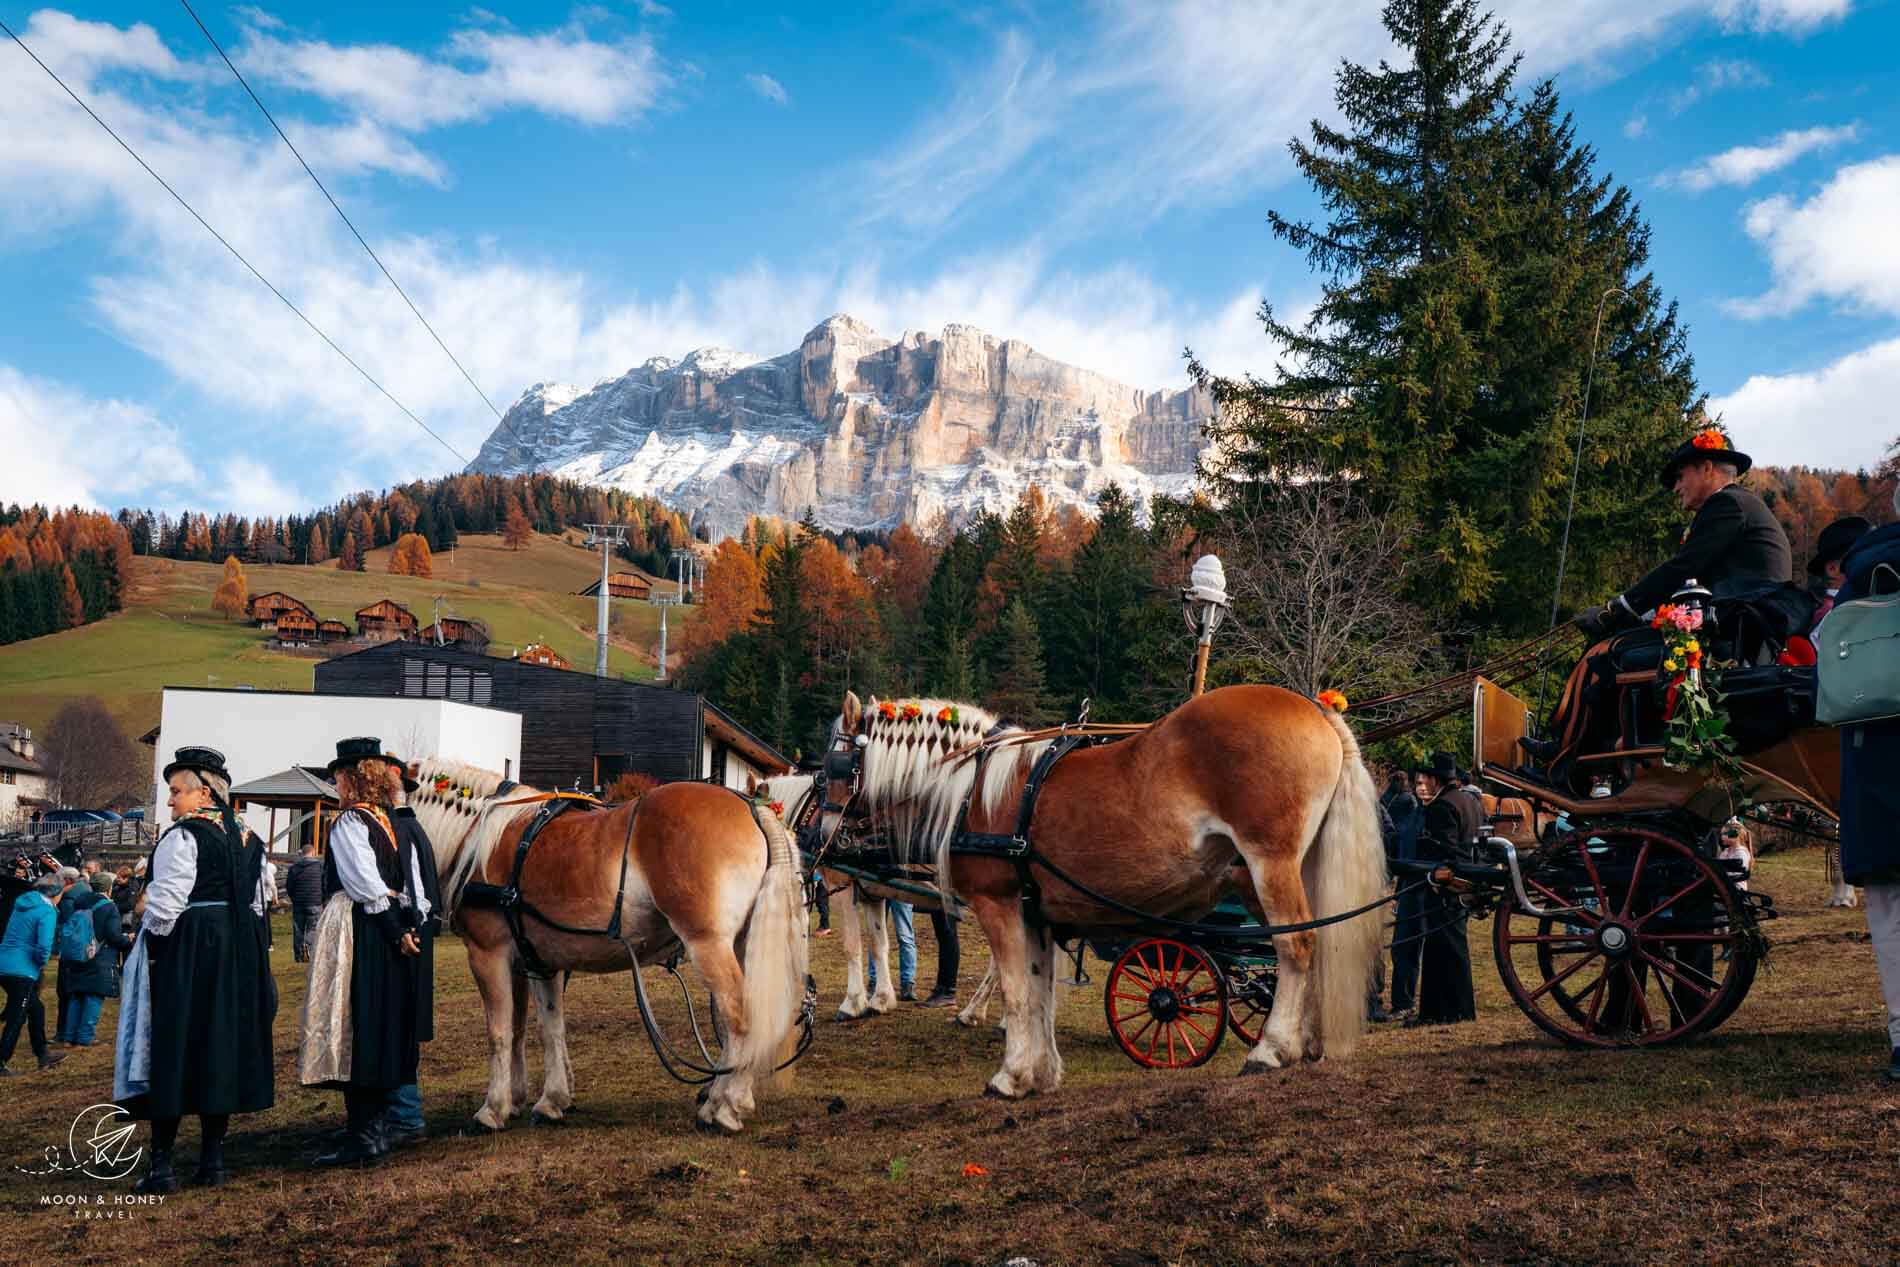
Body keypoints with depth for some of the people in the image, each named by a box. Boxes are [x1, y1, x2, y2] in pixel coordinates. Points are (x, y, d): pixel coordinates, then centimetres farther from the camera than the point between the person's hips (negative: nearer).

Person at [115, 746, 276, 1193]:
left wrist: (151, 953, -4)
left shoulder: (181, 837, -12)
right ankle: (212, 1160, 13)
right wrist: (244, 952, 18)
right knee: (223, 1046, 10)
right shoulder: (248, 842, 10)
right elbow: (256, 905, 14)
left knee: (174, 1049, -1)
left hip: (184, 951, -7)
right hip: (237, 954, 7)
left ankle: (162, 1164, 1)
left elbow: (165, 905, -15)